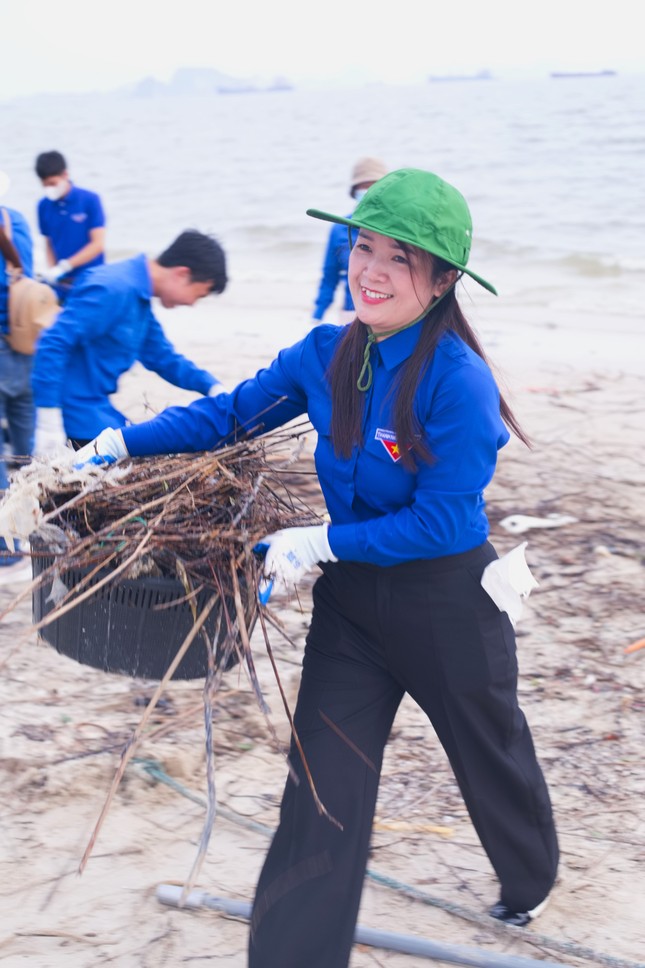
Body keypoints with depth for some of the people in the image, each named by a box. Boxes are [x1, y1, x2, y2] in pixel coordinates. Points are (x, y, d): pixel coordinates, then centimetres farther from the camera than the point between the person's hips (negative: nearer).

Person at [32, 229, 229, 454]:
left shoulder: (139, 299, 11)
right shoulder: (113, 289, -20)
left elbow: (164, 359, 21)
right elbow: (52, 345, -26)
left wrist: (213, 387, 6)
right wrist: (49, 424, -27)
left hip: (97, 409, 10)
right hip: (78, 410, -10)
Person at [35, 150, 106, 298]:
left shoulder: (90, 200, -7)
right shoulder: (44, 206, 3)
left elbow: (98, 244, -11)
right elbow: (49, 244, 12)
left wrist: (64, 266, -17)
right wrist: (51, 270, -8)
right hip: (61, 285, 3)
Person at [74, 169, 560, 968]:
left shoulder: (458, 380, -25)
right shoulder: (326, 355, -6)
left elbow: (442, 520, -25)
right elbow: (232, 413, 5)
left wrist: (320, 542, -24)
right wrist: (124, 443, -2)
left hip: (448, 601, -4)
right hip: (351, 599, 4)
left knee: (490, 755, 22)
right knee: (323, 784, 3)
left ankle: (530, 883, 53)